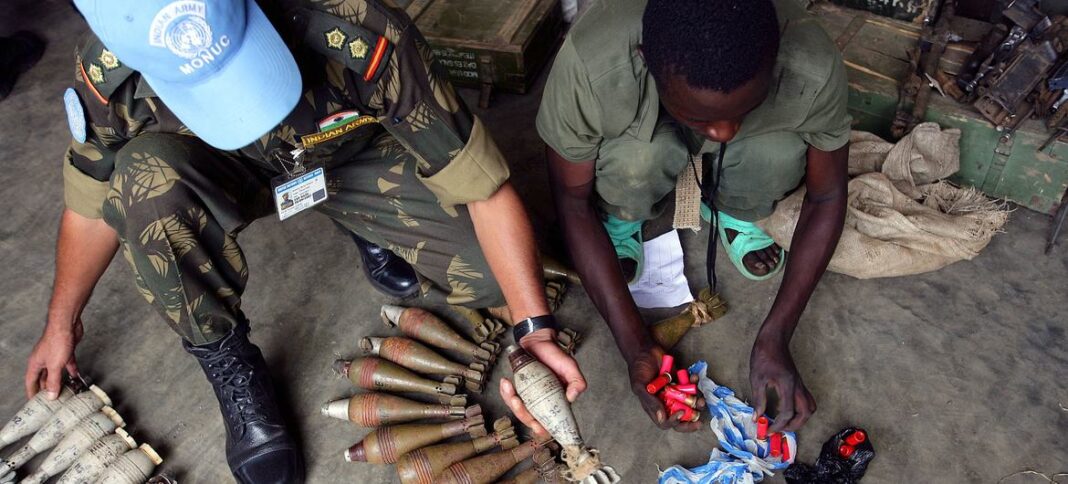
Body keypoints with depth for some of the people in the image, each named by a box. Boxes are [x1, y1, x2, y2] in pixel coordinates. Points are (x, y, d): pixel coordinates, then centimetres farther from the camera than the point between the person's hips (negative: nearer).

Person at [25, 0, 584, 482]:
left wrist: (536, 328, -32)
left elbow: (485, 187, -30)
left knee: (492, 278, -18)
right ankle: (228, 363, -7)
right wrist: (60, 325, 6)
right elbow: (93, 202, -7)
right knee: (145, 174, -33)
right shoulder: (109, 76, -29)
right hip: (228, 176, 2)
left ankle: (369, 228, 13)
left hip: (357, 161, -1)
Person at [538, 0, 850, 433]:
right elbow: (572, 200, -25)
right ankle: (620, 220, 0)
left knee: (783, 156, -31)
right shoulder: (588, 66, -40)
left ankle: (731, 212, 3)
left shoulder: (814, 68, -35)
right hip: (637, 139, -1)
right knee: (637, 160, -35)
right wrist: (634, 345, -28)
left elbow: (826, 199, -19)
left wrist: (774, 338, -25)